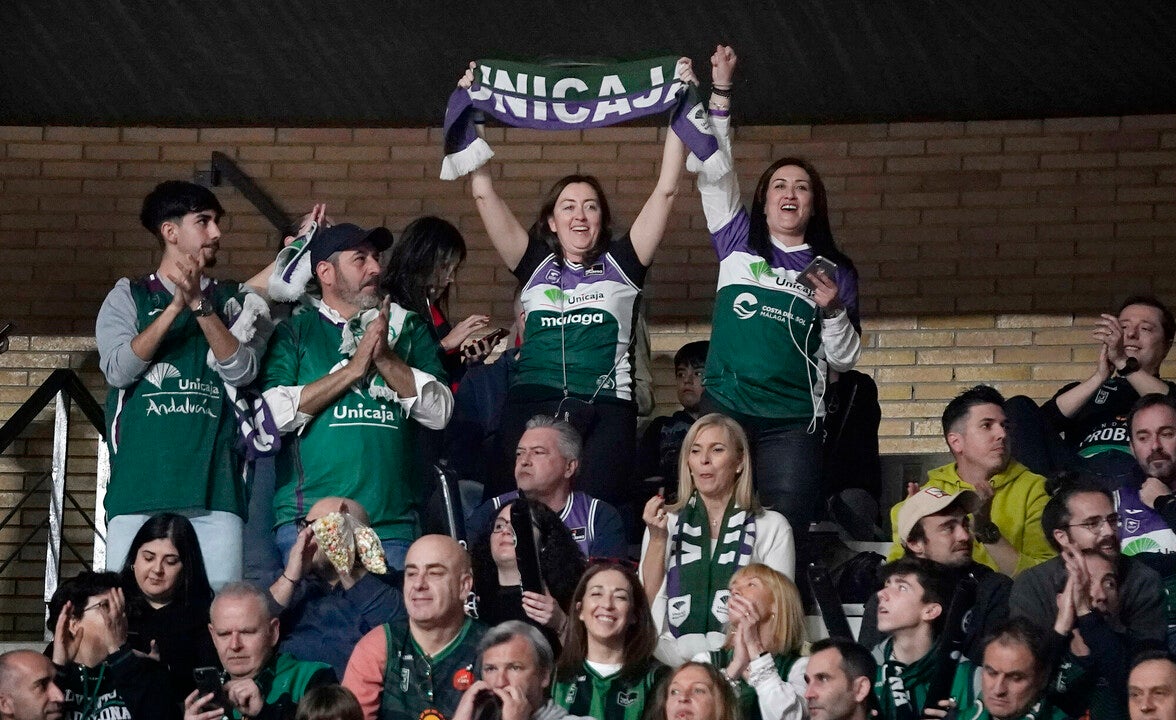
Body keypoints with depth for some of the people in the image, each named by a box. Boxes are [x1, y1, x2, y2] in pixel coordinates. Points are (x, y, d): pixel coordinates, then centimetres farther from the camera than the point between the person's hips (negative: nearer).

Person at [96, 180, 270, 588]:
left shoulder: (236, 302, 16)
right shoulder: (128, 298, 14)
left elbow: (242, 370, 0)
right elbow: (118, 369, -2)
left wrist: (200, 305, -10)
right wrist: (176, 306, -7)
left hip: (214, 486, 1)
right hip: (140, 481, -1)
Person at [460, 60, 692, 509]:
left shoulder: (621, 264, 13)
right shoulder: (535, 264, 15)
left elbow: (665, 191, 10)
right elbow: (484, 194, 13)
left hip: (606, 410, -1)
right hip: (532, 405, 1)